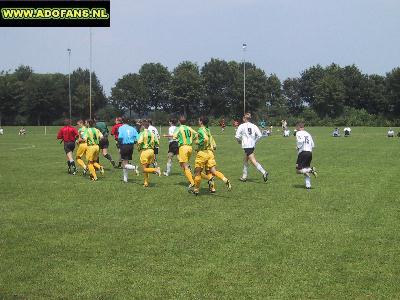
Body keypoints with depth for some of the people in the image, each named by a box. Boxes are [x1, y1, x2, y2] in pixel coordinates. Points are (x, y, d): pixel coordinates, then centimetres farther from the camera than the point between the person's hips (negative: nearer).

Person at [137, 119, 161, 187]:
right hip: (151, 151, 6)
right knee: (146, 167, 17)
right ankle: (146, 183, 16)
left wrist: (138, 148, -3)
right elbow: (157, 143, 7)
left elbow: (139, 142, -21)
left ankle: (156, 170, -24)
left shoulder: (142, 133, -8)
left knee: (144, 169, -1)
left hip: (144, 151, -6)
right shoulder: (152, 133, 8)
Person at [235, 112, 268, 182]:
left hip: (246, 146, -7)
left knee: (253, 161, -11)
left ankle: (264, 172, -27)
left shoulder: (242, 126, -5)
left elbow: (237, 136, -9)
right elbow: (259, 135, 1)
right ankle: (244, 177, 25)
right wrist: (255, 141, 14)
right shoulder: (253, 126, 7)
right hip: (252, 145, 7)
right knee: (245, 160, 20)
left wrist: (239, 141, 11)